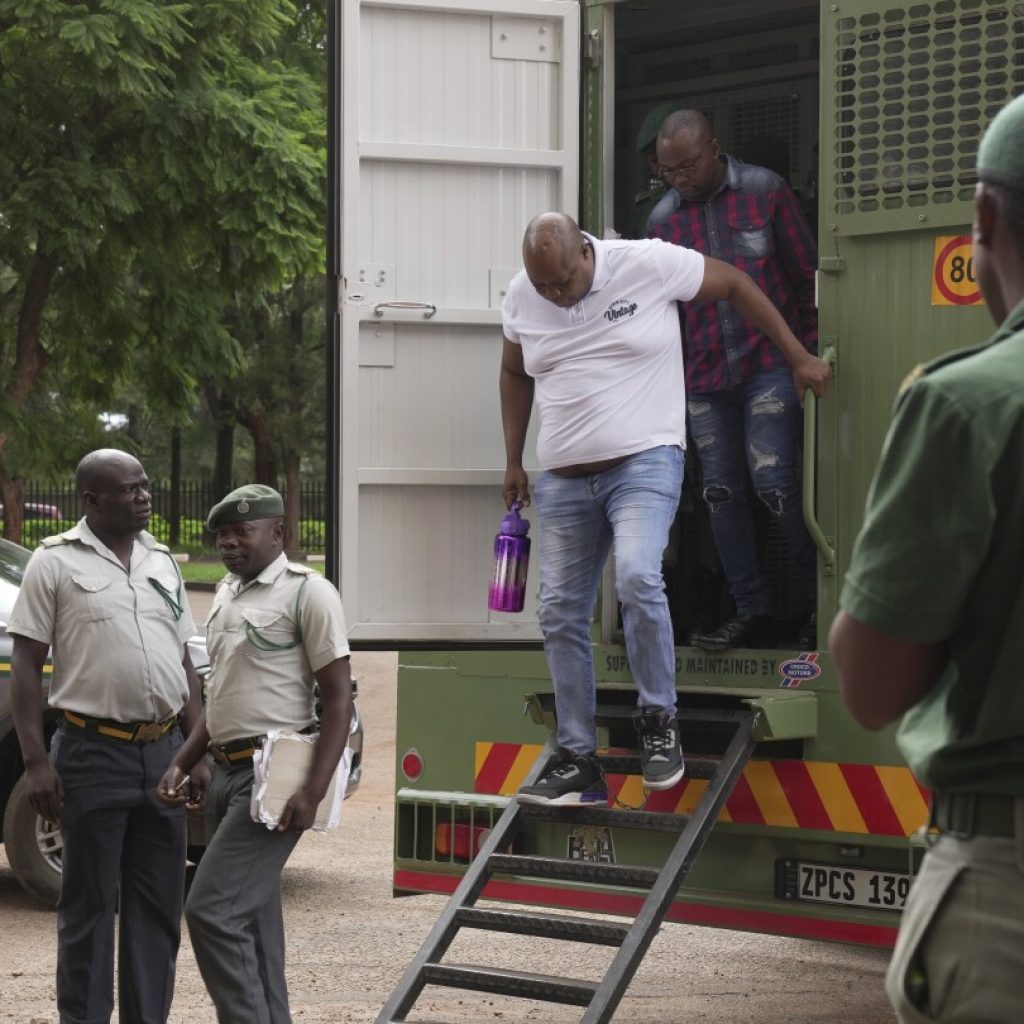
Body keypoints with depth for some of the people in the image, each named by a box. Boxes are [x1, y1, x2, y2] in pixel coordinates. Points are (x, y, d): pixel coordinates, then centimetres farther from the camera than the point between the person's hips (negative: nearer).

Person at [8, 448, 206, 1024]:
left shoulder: (162, 563, 13)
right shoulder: (56, 562, -3)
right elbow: (27, 665, -5)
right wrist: (37, 762, -12)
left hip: (163, 753, 5)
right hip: (93, 754, -5)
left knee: (159, 907, 8)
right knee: (90, 907, 1)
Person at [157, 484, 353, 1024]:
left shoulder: (306, 592, -8)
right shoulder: (227, 594, 17)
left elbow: (339, 698, -11)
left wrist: (313, 791, -20)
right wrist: (182, 764, 13)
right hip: (227, 773, 8)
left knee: (213, 909, -16)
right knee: (251, 919, 10)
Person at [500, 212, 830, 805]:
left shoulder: (649, 265, -9)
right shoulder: (522, 299, 4)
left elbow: (736, 284, 2)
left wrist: (800, 358, 4)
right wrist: (514, 462, 20)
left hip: (644, 464, -5)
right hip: (564, 481, 5)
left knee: (637, 578, -28)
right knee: (561, 615, 4)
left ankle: (660, 720, -9)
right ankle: (578, 760, 13)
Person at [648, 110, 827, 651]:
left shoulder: (765, 191, -2)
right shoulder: (664, 218, 7)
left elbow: (805, 274, 2)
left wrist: (806, 354, -2)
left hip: (770, 363, -4)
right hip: (704, 376, 4)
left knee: (773, 480, -12)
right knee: (721, 490, 4)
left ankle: (822, 595, 4)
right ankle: (750, 610, 13)